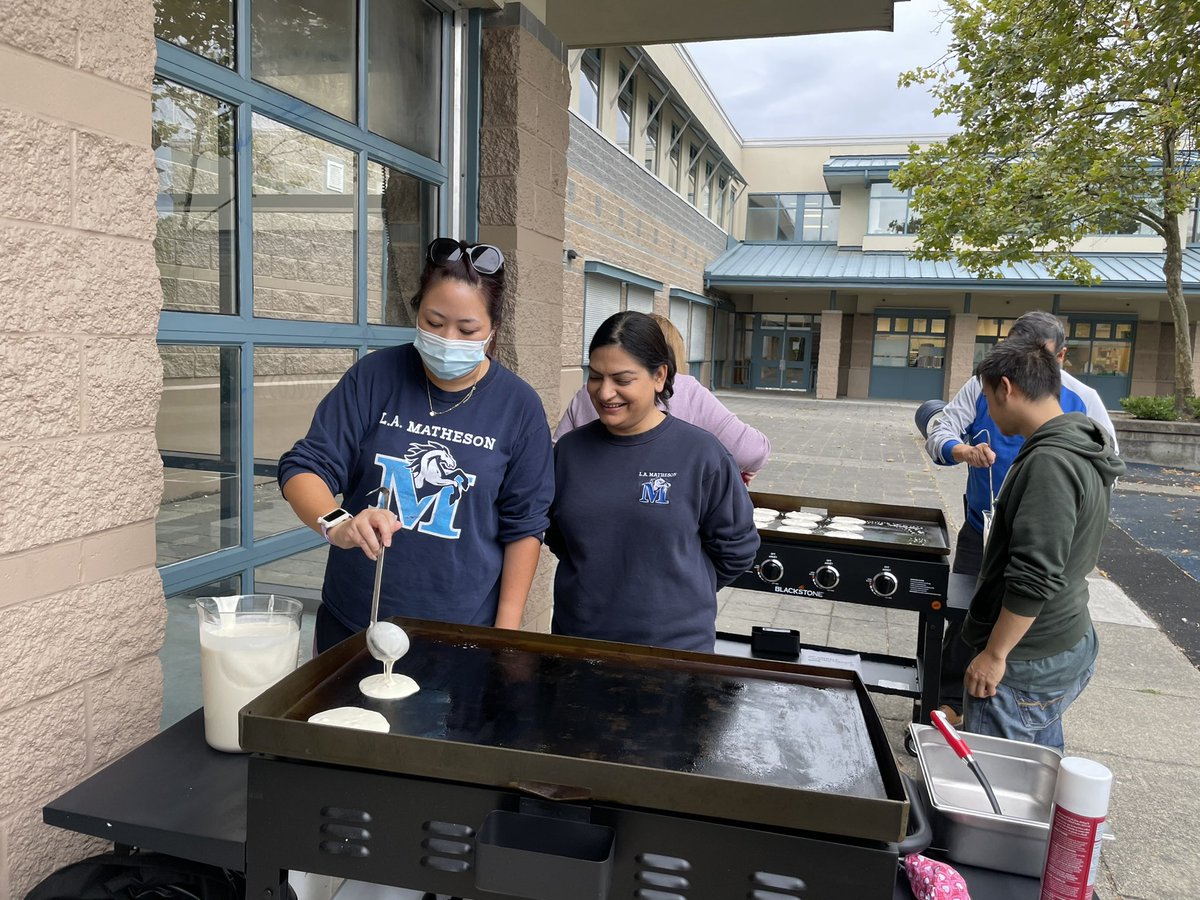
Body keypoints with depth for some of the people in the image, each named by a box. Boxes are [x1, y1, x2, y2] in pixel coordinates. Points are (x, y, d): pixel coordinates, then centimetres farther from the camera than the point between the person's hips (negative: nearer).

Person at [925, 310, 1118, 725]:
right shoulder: (983, 386, -6)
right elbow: (939, 434, -6)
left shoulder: (1082, 401, -7)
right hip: (980, 531, 1)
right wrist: (964, 451, -29)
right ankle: (951, 701, 26)